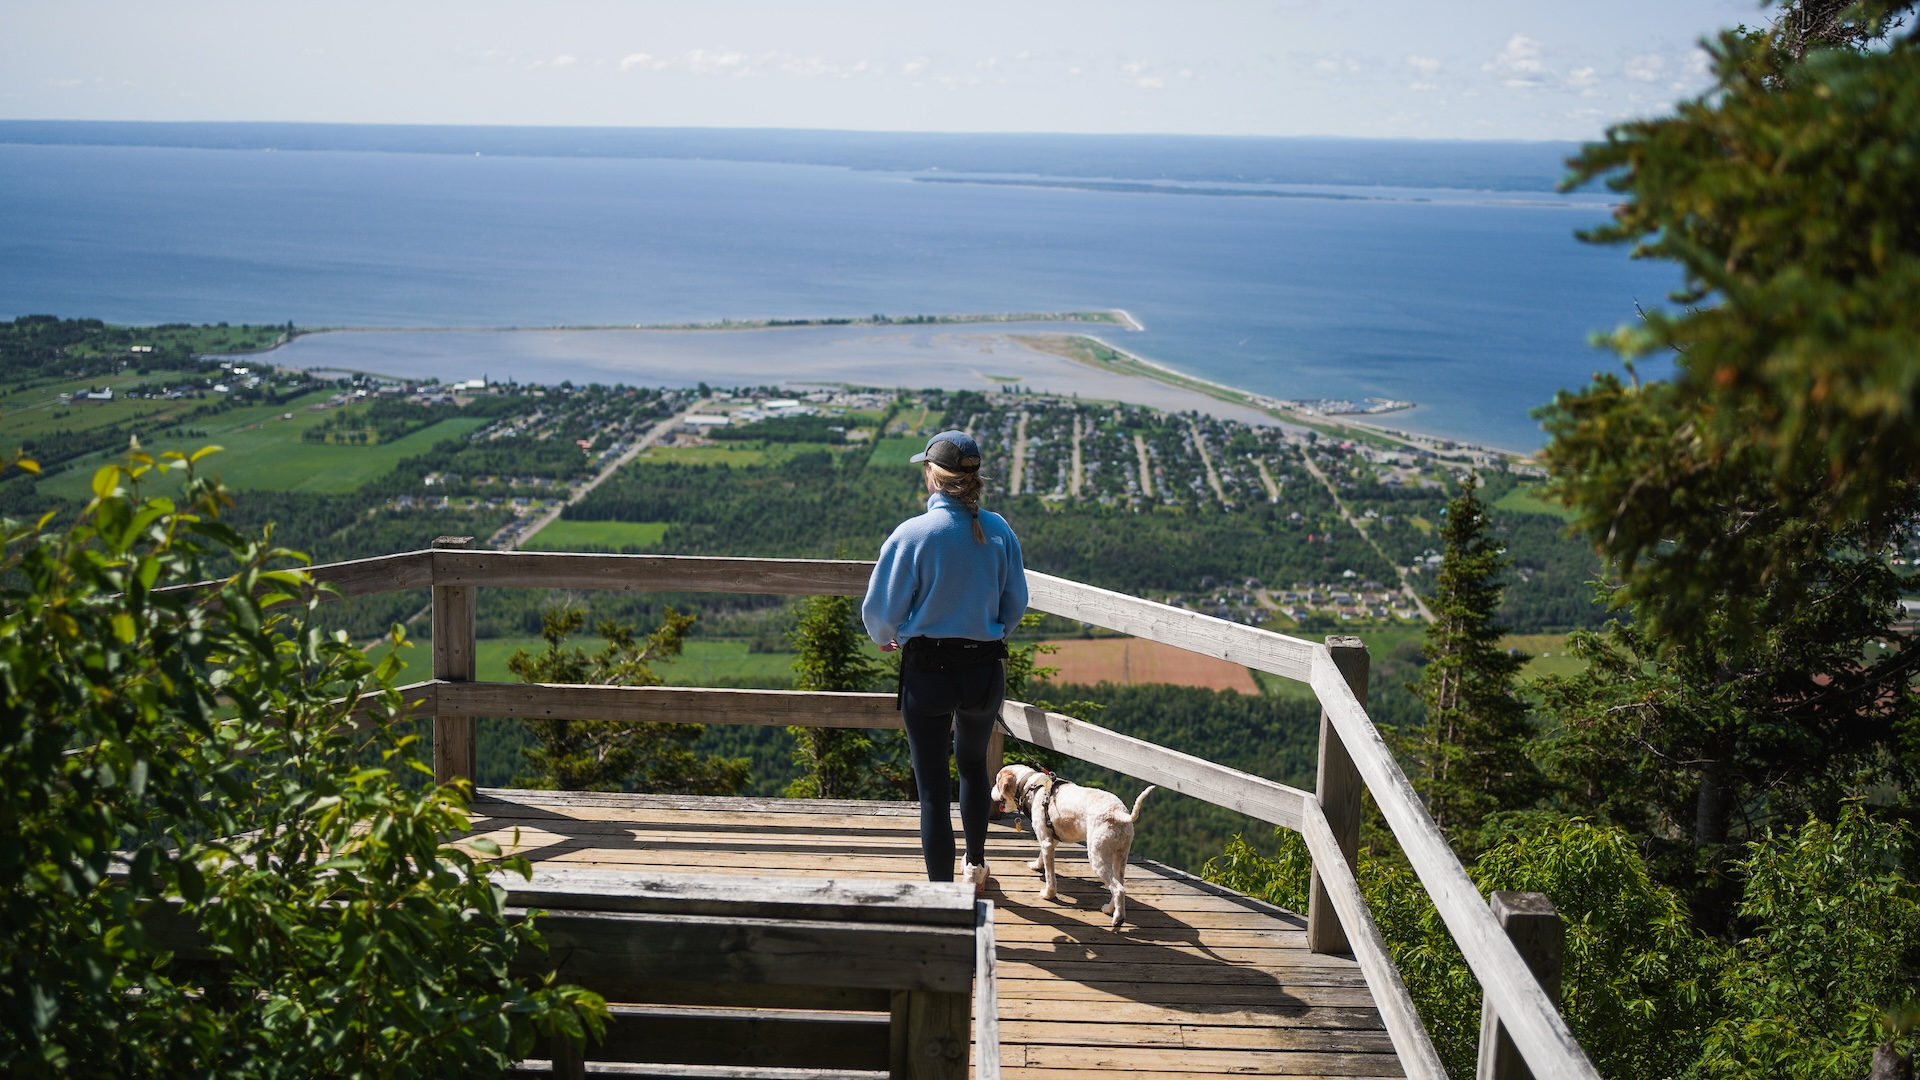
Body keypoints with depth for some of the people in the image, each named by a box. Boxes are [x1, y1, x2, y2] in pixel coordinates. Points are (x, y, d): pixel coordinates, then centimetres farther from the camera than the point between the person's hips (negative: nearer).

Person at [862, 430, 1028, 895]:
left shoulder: (912, 534, -16)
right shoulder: (998, 531, -5)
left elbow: (880, 610, -8)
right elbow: (1015, 604, 5)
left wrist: (886, 638, 15)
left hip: (927, 673, -4)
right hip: (986, 671, 4)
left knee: (933, 787, 7)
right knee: (973, 762, 28)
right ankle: (976, 865, 43)